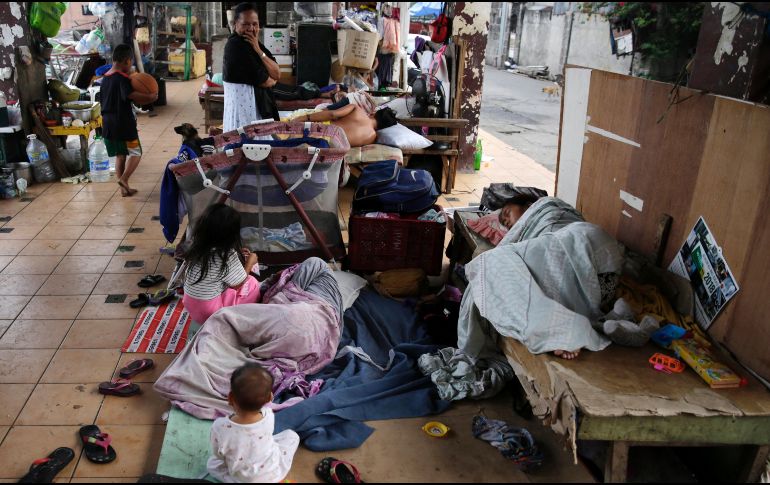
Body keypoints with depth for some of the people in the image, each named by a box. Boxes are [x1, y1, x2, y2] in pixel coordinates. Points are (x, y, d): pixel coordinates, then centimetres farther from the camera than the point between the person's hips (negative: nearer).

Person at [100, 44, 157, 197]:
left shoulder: (105, 78, 13)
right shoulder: (122, 78, -15)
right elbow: (132, 95, -29)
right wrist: (151, 97, -17)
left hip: (108, 124, 8)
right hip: (123, 124, -8)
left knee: (120, 155, 15)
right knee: (136, 153, 5)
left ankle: (124, 188, 17)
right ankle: (123, 179, -11)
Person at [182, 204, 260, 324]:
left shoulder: (198, 247, -4)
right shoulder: (227, 256, -25)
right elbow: (237, 285, -9)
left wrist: (237, 255, 13)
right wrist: (250, 262, 4)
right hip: (209, 312, -7)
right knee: (252, 284, 6)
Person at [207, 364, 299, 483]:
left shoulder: (220, 427, -30)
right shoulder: (268, 416, -26)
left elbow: (218, 455, -9)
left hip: (243, 480, 0)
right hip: (274, 475, 0)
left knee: (212, 464, 26)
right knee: (291, 435, 21)